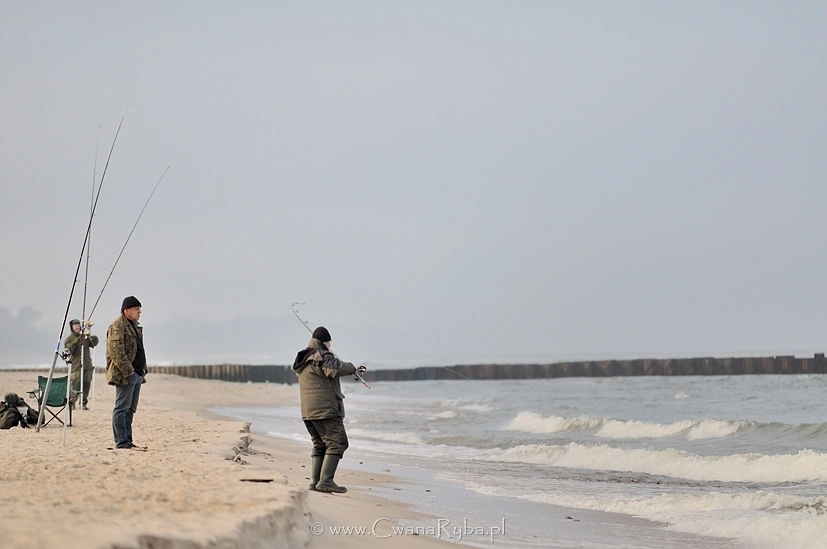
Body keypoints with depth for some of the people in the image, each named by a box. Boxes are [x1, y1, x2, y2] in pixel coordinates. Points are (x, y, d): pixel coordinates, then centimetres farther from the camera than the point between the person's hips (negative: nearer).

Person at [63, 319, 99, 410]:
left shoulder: (85, 337, 16)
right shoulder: (68, 339, 6)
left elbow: (94, 343, 5)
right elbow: (69, 350, -8)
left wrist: (91, 336, -13)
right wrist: (76, 342, -17)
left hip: (87, 366, 4)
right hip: (76, 367, -4)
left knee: (86, 387, 3)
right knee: (75, 387, -12)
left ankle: (83, 404, 9)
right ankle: (71, 403, -2)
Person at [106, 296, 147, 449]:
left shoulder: (134, 326, 20)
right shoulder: (117, 327, -12)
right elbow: (116, 352, -20)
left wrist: (143, 369, 18)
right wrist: (128, 371, -21)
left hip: (137, 374, 10)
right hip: (125, 375, -10)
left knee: (131, 409, 11)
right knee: (122, 408, -7)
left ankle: (127, 440, 16)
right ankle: (121, 441, -6)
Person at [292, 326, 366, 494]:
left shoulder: (303, 360, 19)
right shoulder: (322, 356, -10)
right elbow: (335, 368, -29)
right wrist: (353, 368, -15)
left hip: (308, 411, 9)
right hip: (325, 409, -9)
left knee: (319, 444, 16)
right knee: (337, 443, -8)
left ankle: (316, 481, 12)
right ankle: (326, 481, -16)